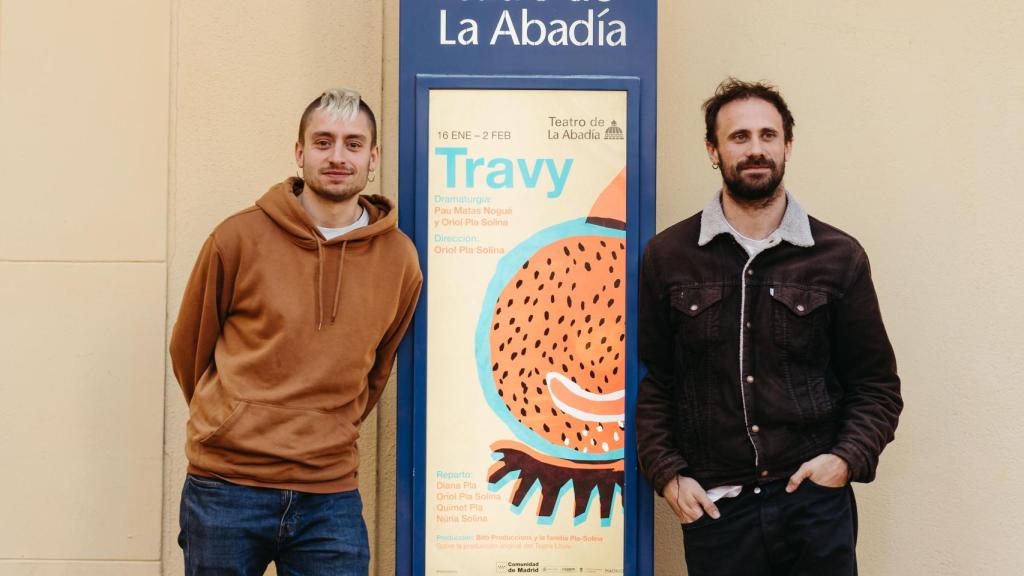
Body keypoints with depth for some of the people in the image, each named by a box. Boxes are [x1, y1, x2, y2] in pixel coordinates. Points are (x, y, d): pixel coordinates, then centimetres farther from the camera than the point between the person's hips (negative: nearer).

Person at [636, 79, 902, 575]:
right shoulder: (667, 256, 3)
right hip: (713, 509, 0)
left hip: (816, 502, 0)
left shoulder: (839, 257, 2)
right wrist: (667, 475, -3)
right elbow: (650, 381, 6)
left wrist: (847, 459, -8)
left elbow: (876, 384, 7)